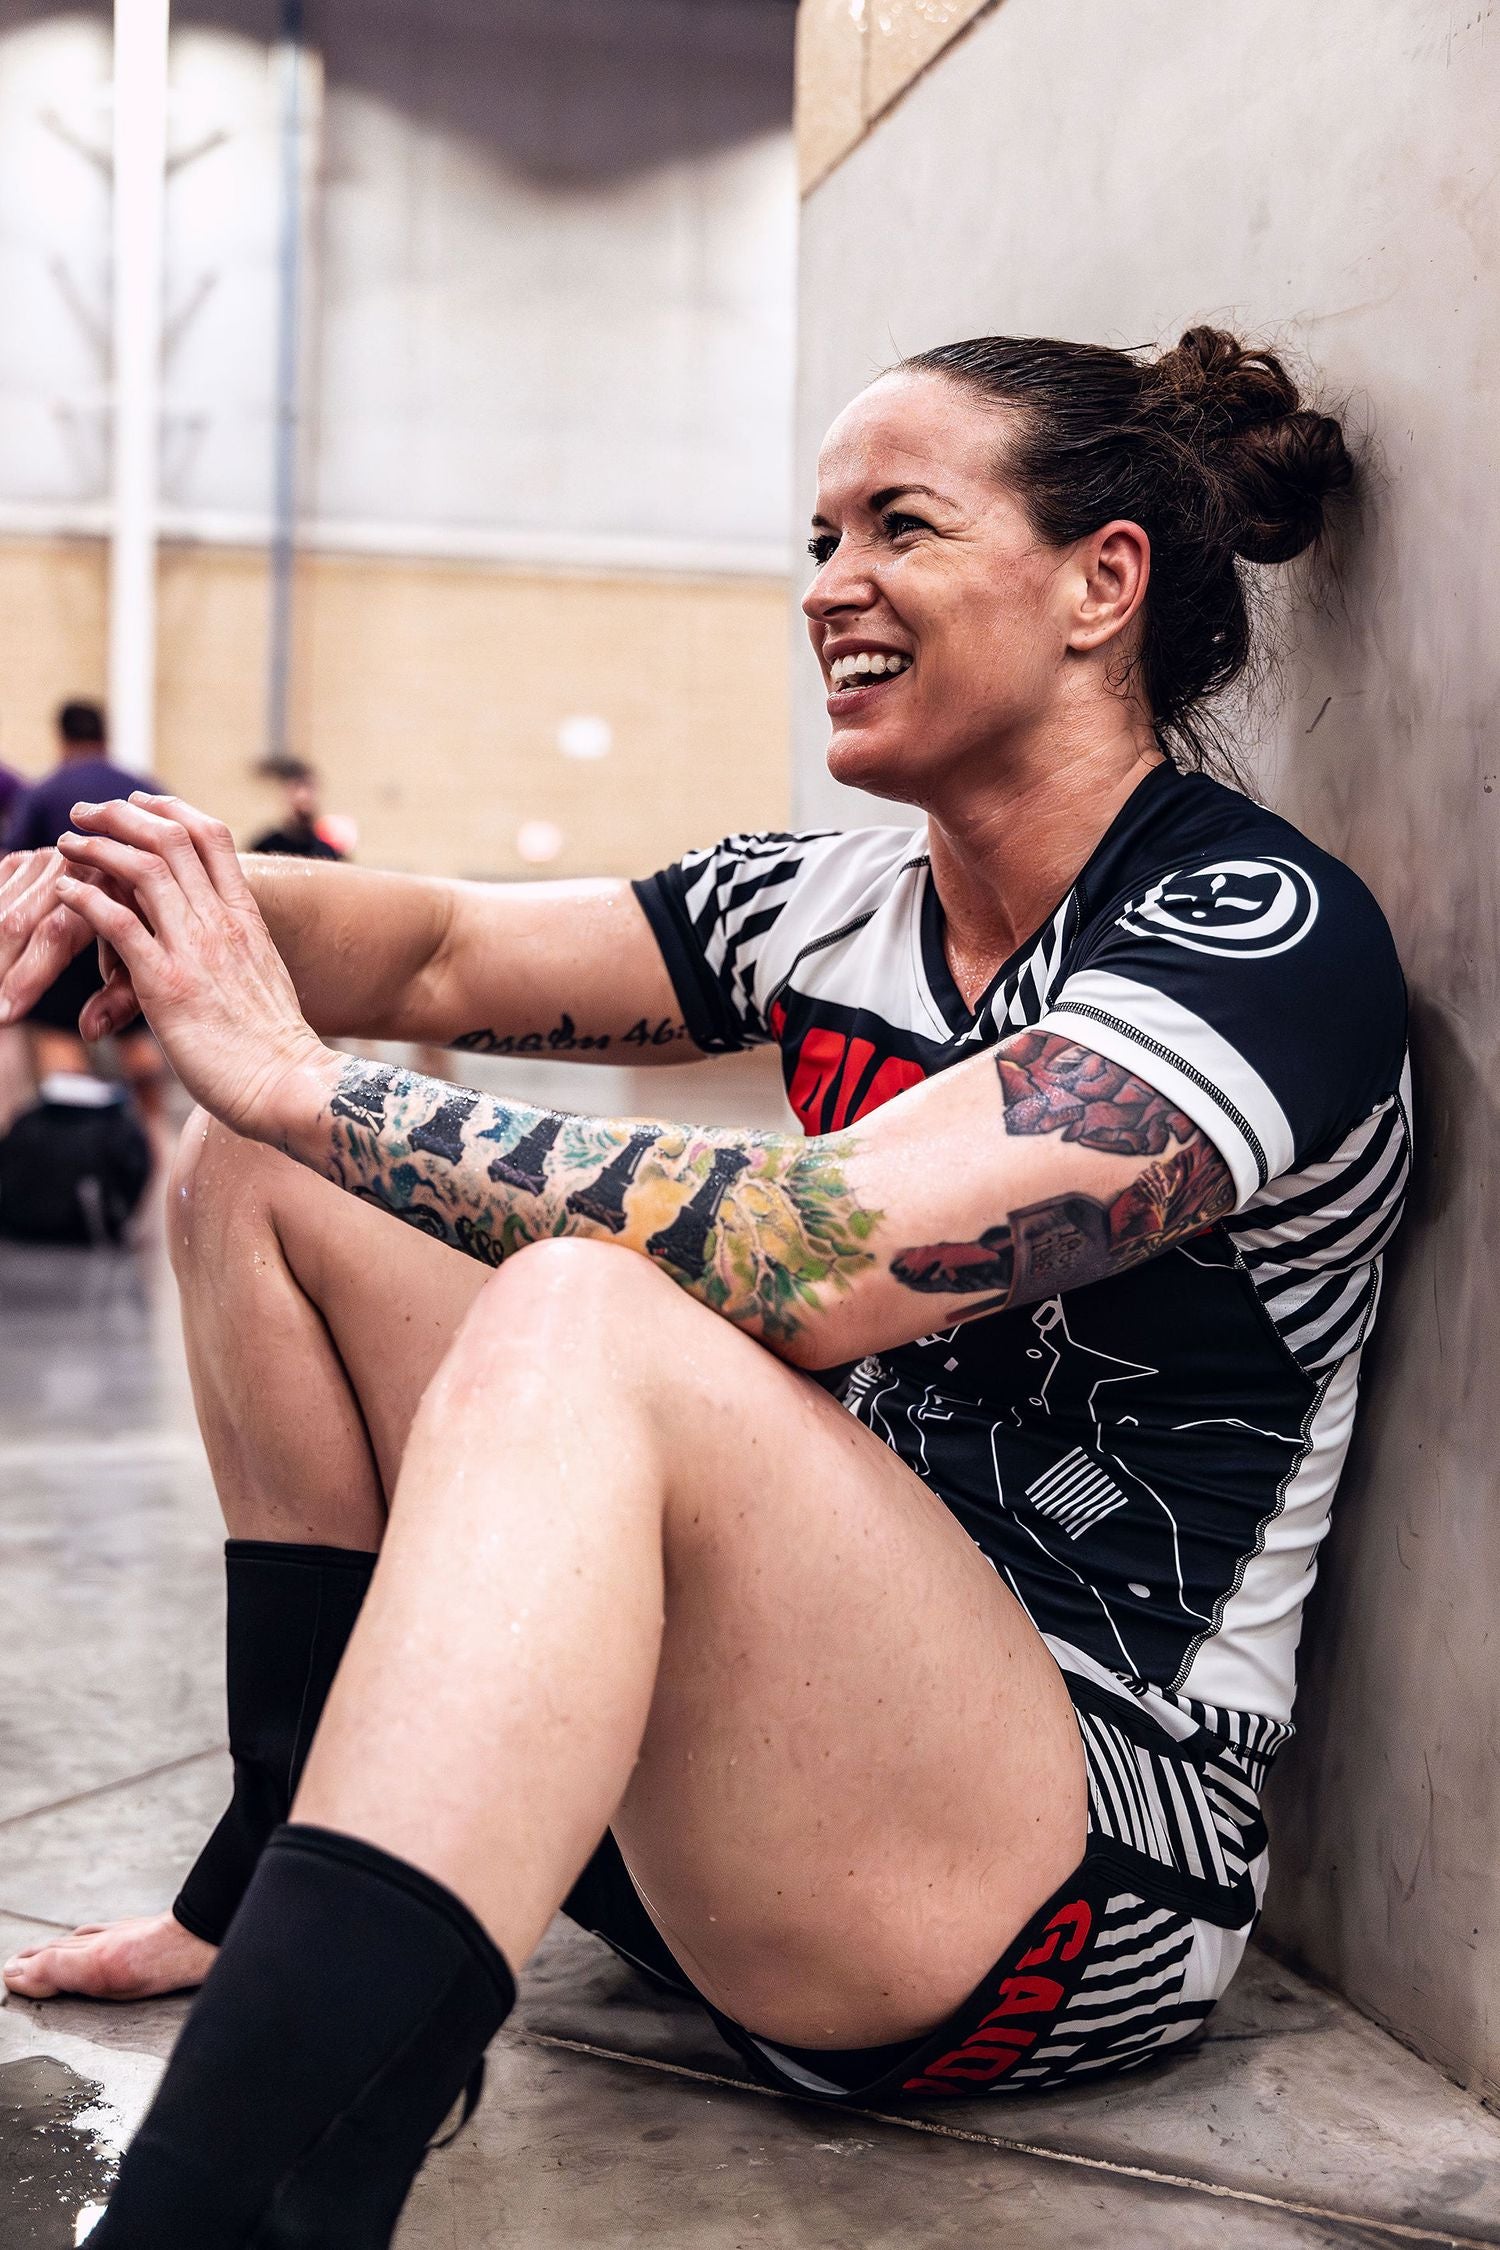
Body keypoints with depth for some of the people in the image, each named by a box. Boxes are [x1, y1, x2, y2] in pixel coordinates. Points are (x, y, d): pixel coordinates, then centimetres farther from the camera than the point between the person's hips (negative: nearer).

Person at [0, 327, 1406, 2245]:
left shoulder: (1264, 936, -15)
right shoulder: (831, 908, 8)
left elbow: (818, 1259, -29)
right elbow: (448, 956, 7)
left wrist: (300, 1078, -23)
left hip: (1093, 1866, -8)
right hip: (756, 1741, 8)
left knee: (582, 1321, -36)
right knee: (262, 1176, 6)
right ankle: (283, 1882, 5)